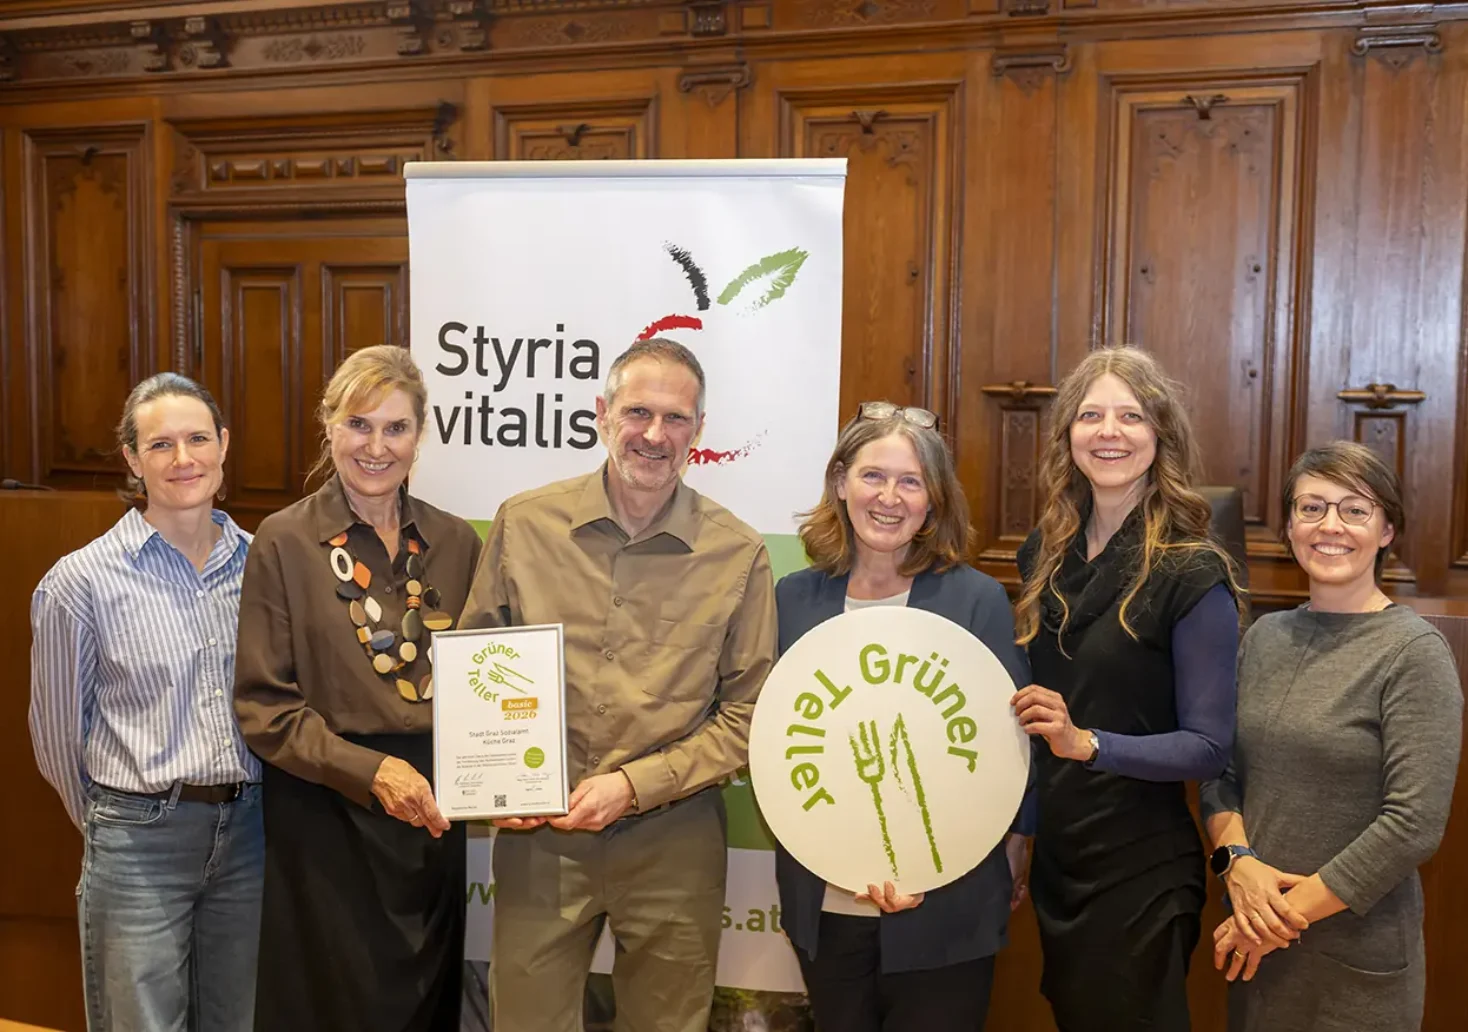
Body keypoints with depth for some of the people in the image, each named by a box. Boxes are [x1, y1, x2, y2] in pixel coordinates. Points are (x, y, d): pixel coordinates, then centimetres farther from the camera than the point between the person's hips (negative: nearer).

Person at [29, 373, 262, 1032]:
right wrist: (110, 824, 10)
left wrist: (242, 807, 12)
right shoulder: (81, 581, -9)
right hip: (140, 841, -3)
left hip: (251, 830, 4)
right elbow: (57, 731, 1)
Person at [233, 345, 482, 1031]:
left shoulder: (456, 542, 4)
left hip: (432, 813, 3)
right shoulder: (284, 541, -6)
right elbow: (262, 705, -8)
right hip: (324, 819, -3)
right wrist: (368, 769, -19)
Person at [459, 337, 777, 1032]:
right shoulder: (523, 525, -3)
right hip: (538, 834, 1)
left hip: (673, 839, 0)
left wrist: (635, 784, -13)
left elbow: (747, 713, -3)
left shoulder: (739, 556, -5)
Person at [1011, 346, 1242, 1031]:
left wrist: (1087, 742, -28)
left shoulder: (1192, 575, -14)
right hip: (1054, 856, 6)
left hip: (1140, 870, -6)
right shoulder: (1047, 553, 3)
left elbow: (1209, 746, -16)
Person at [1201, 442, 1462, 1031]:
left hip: (1358, 957, -4)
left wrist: (1290, 913, -15)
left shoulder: (1414, 653, -13)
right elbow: (1221, 773, 7)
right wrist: (1238, 862, -11)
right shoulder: (1264, 636, 3)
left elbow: (1415, 825, -18)